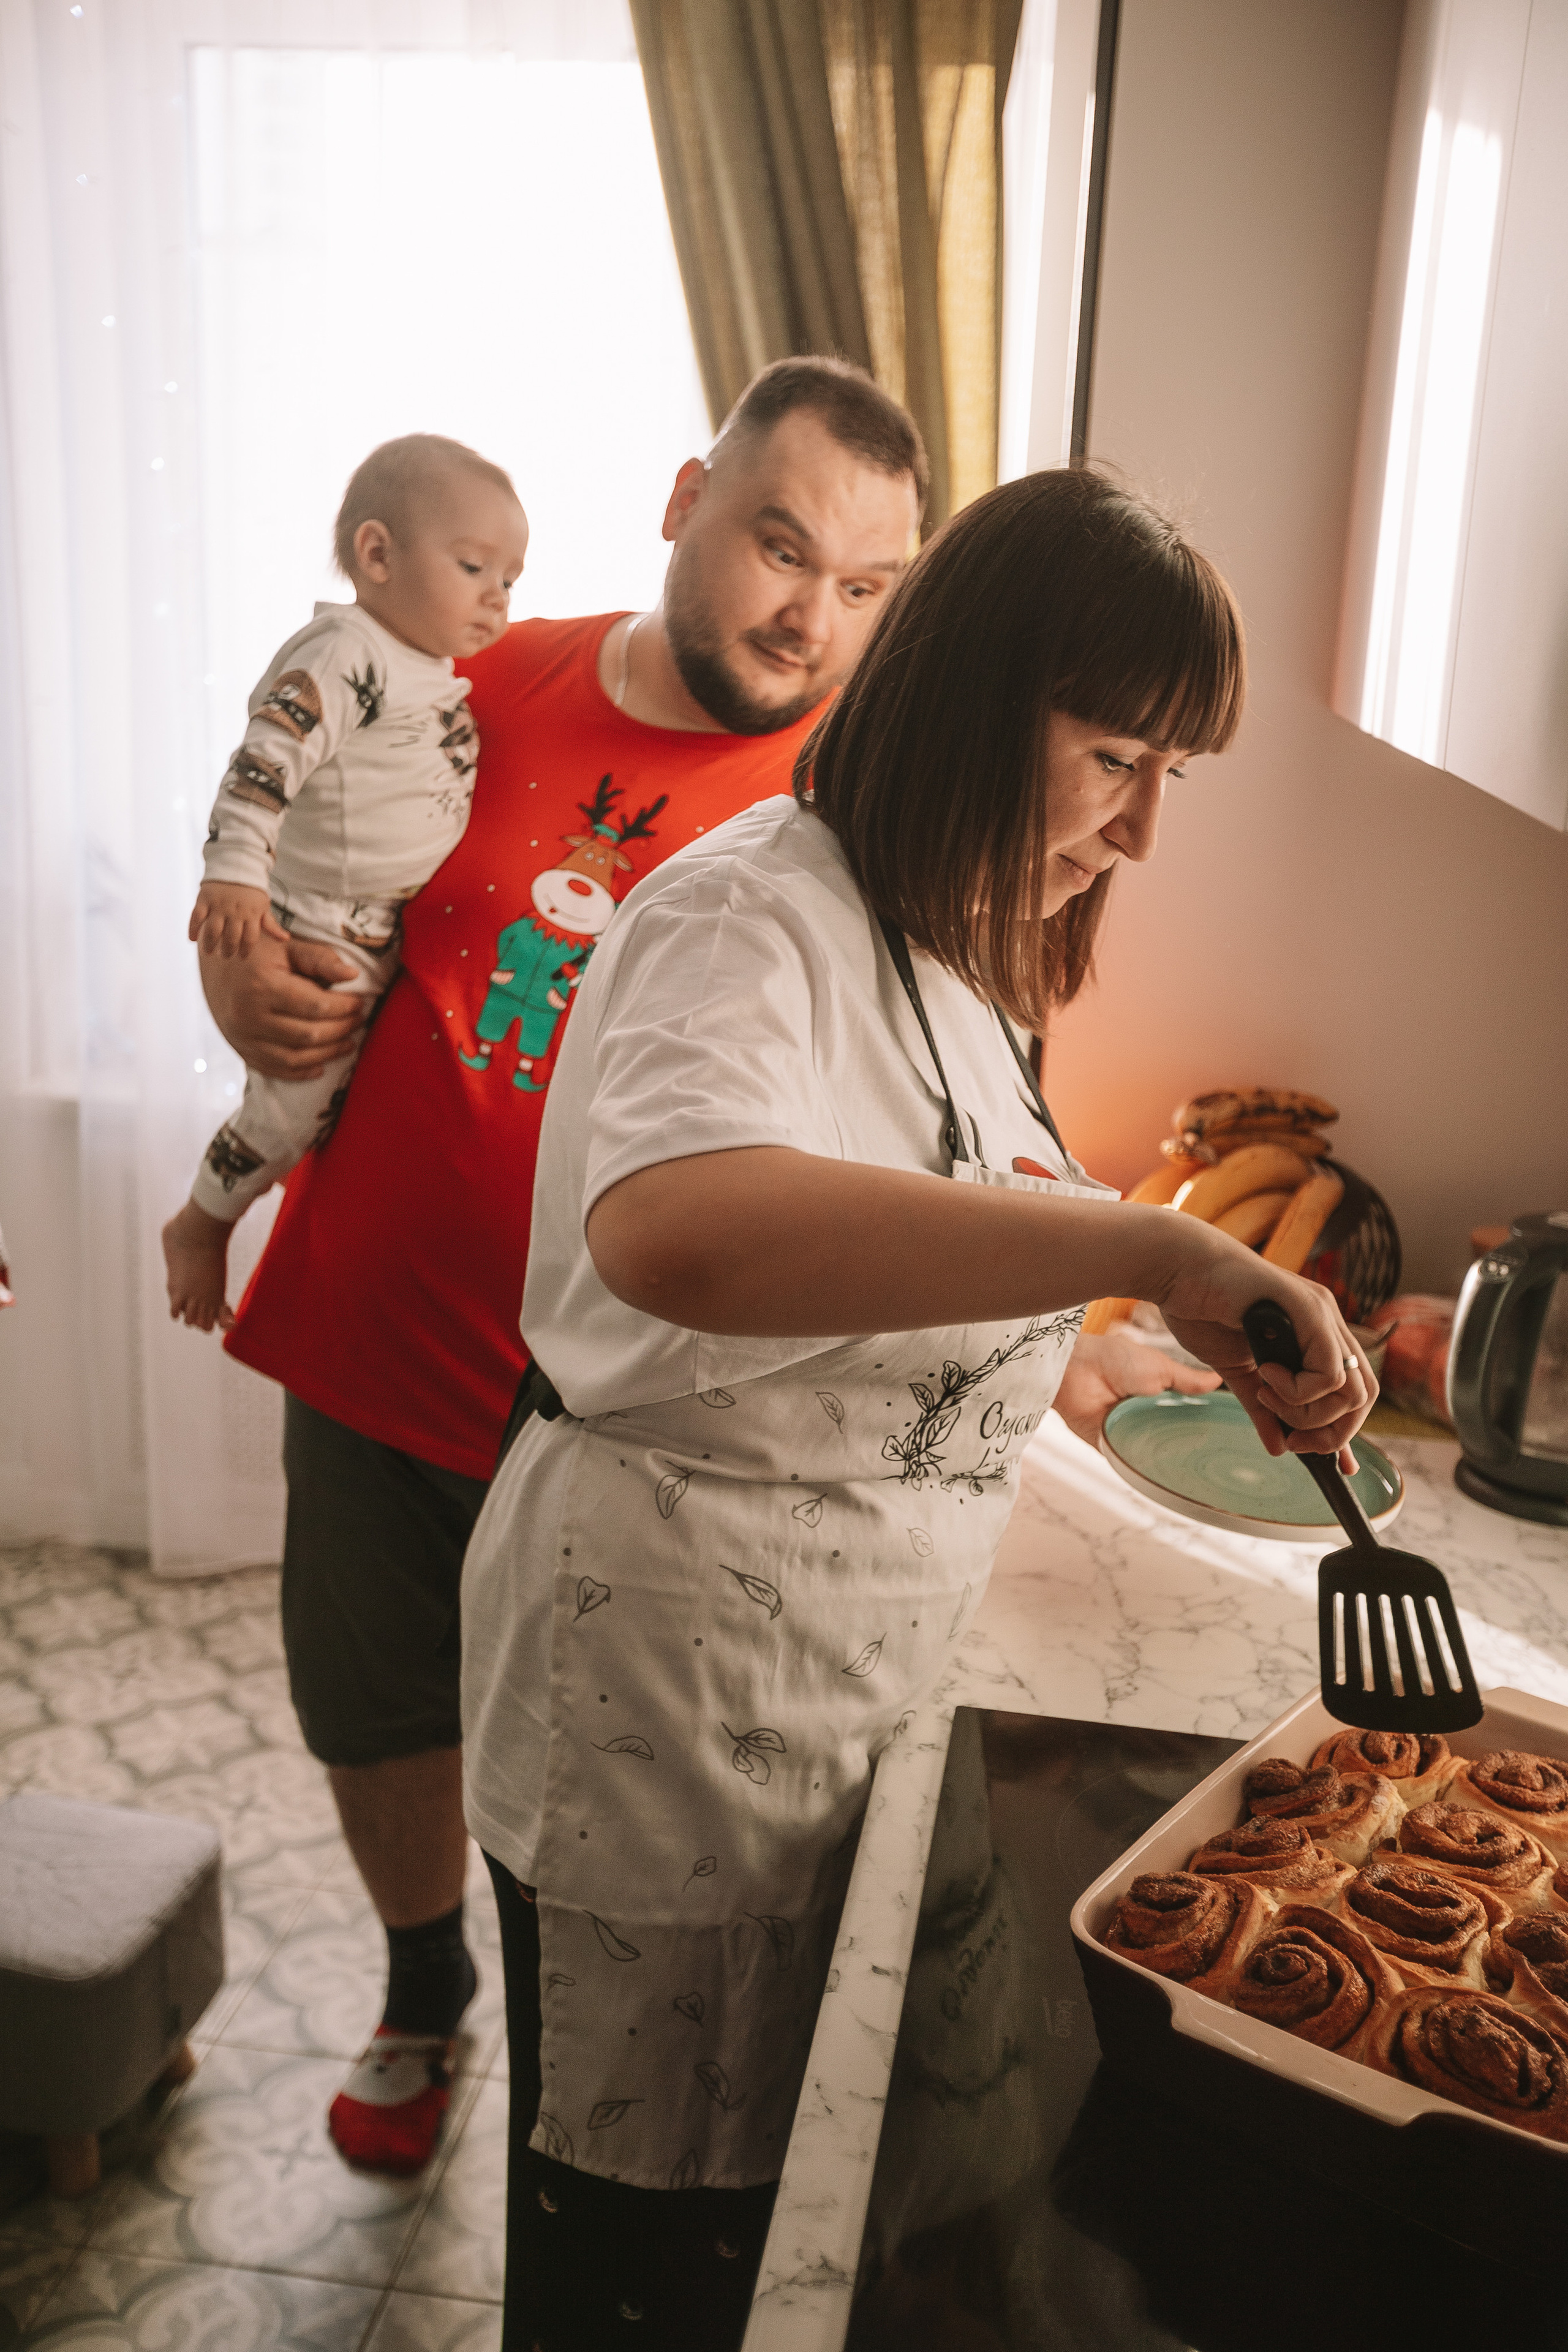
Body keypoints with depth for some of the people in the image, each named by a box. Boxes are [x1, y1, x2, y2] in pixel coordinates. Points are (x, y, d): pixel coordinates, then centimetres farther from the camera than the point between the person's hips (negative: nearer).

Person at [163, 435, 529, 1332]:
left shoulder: (434, 669, 12)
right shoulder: (345, 659, -18)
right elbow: (265, 762, -27)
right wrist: (234, 872, -36)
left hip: (394, 934, 9)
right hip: (316, 932, -9)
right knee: (304, 1098, -7)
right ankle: (198, 1225, 15)